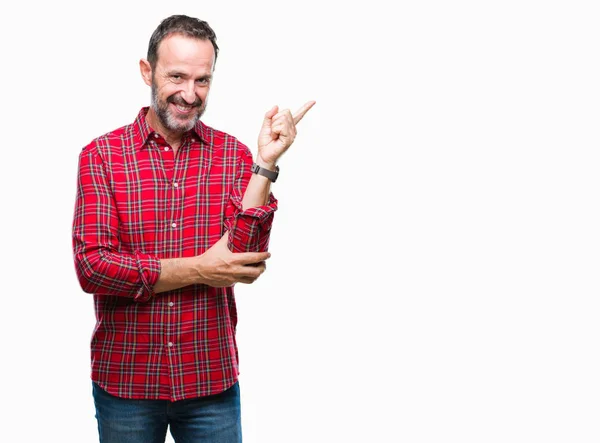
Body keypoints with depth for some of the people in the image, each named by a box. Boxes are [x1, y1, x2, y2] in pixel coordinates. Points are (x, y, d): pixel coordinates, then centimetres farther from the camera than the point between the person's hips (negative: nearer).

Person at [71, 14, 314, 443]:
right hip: (123, 380, 0)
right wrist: (199, 270, -13)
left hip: (212, 383, 1)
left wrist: (266, 165, -18)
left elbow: (243, 262, -11)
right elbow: (91, 267, -12)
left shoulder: (234, 155, 0)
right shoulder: (102, 154, -3)